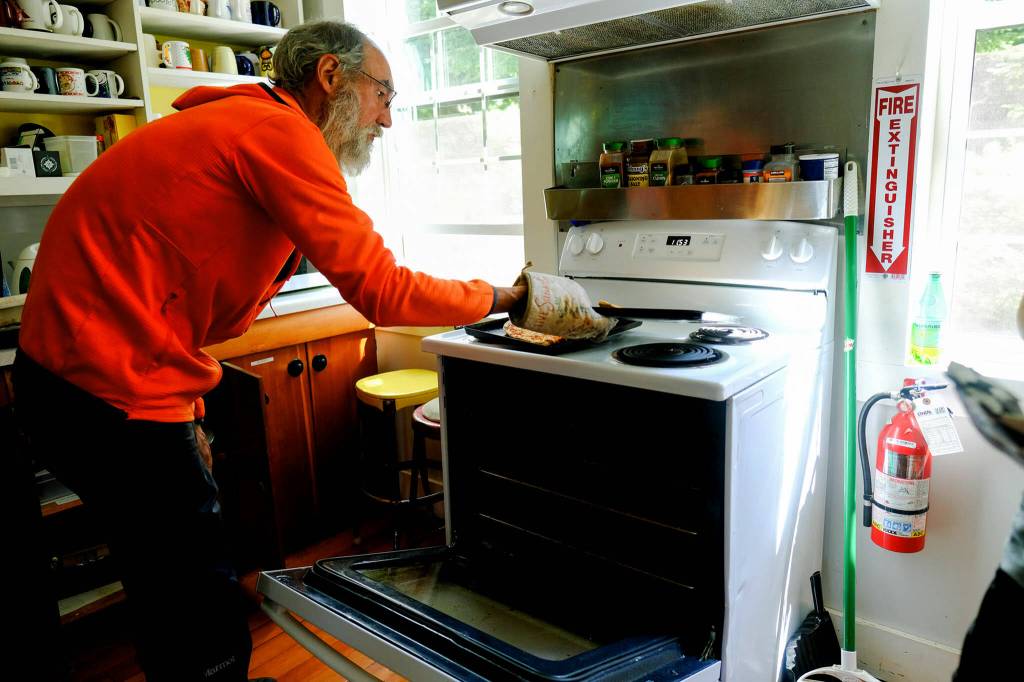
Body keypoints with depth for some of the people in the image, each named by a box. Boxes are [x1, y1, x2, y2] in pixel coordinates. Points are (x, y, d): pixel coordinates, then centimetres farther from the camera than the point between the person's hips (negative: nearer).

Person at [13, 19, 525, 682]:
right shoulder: (279, 131, -15)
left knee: (179, 599, 22)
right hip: (111, 387, -10)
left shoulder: (241, 124, 17)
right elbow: (381, 292, -19)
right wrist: (496, 297, -5)